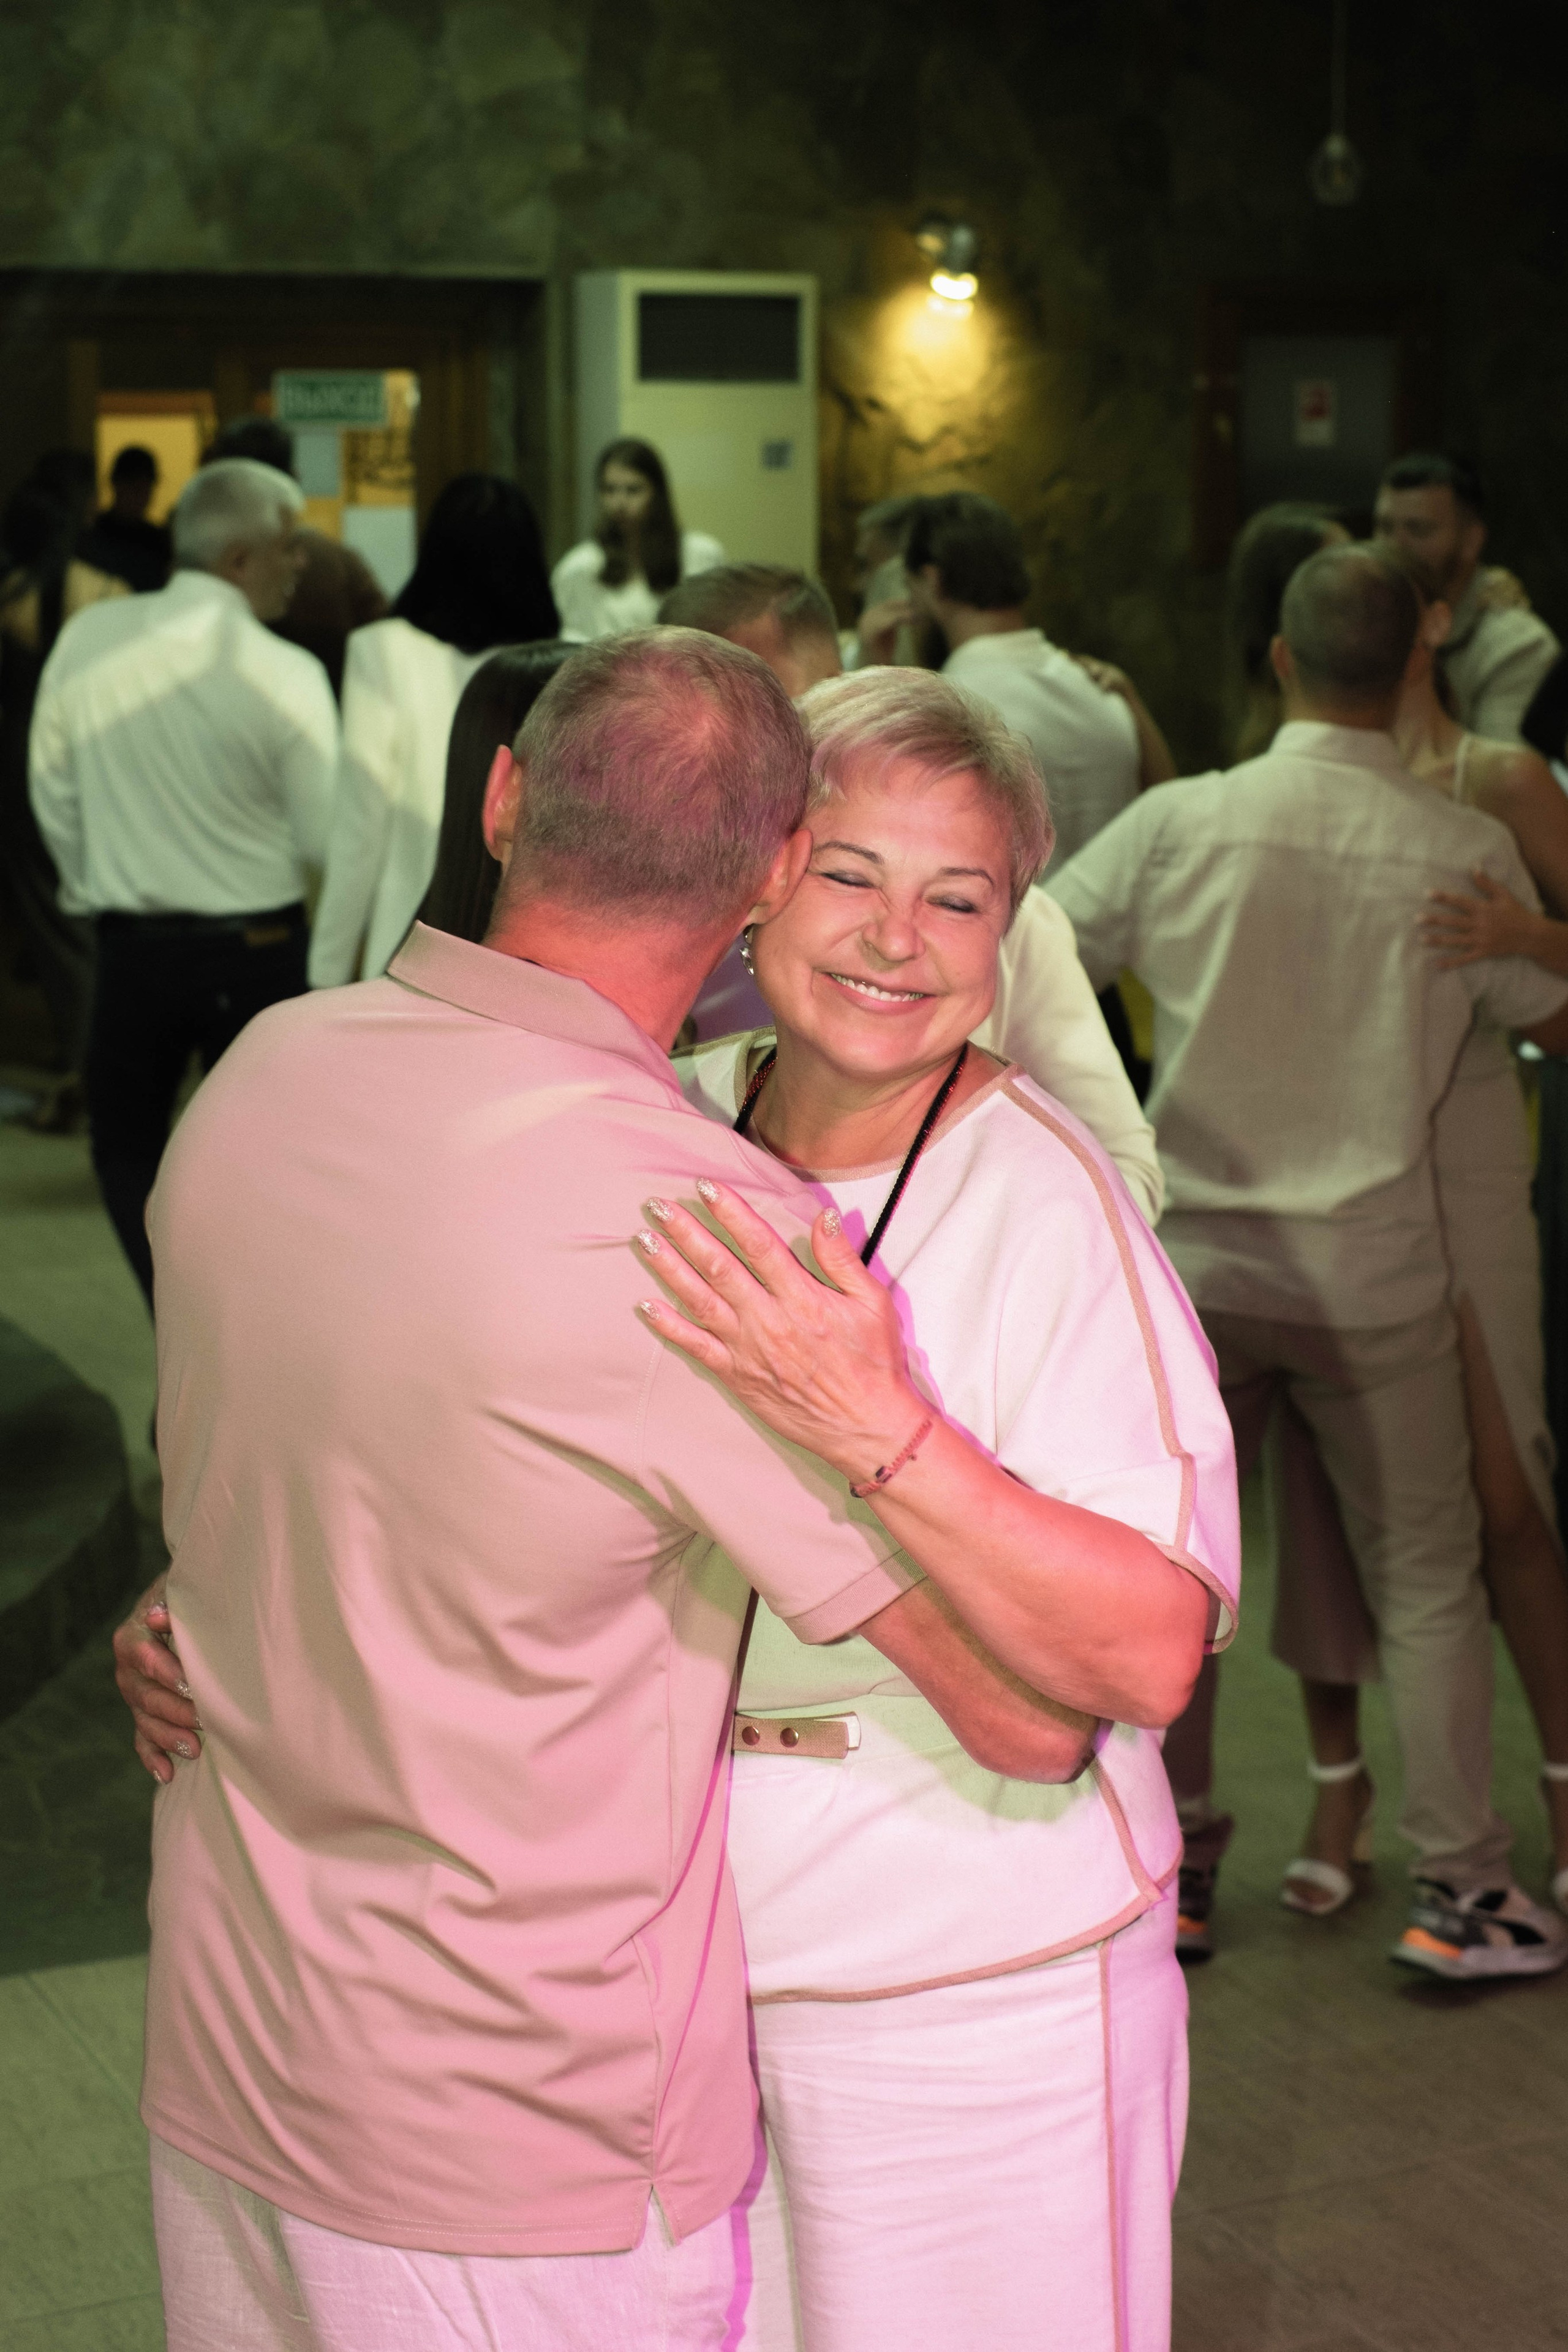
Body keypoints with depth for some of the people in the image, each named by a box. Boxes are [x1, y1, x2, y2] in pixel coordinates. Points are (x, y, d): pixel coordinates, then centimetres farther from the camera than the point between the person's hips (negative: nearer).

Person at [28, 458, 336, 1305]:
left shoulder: (89, 639, -6)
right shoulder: (284, 673, -16)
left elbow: (53, 796, 3)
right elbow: (324, 837, -12)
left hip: (131, 947, 2)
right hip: (258, 950, -1)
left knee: (128, 1145, 19)